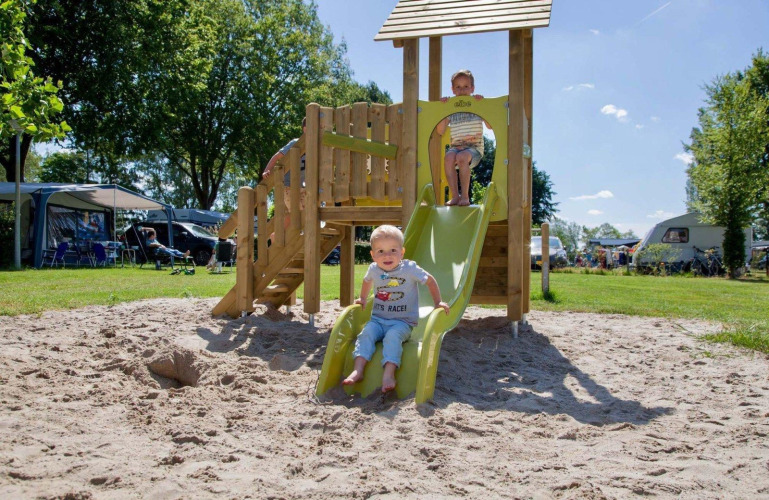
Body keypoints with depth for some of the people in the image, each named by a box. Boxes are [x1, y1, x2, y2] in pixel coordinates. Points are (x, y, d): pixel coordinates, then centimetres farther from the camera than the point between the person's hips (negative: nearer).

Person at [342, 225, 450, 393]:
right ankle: (358, 370, -31)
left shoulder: (409, 268, -8)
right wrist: (363, 299, 29)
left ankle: (389, 374, -40)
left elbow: (430, 280, 4)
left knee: (393, 336, -33)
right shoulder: (373, 269, 3)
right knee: (366, 333, -25)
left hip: (402, 321, -3)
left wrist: (438, 302, 2)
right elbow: (367, 280, 29)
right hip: (378, 319, 4)